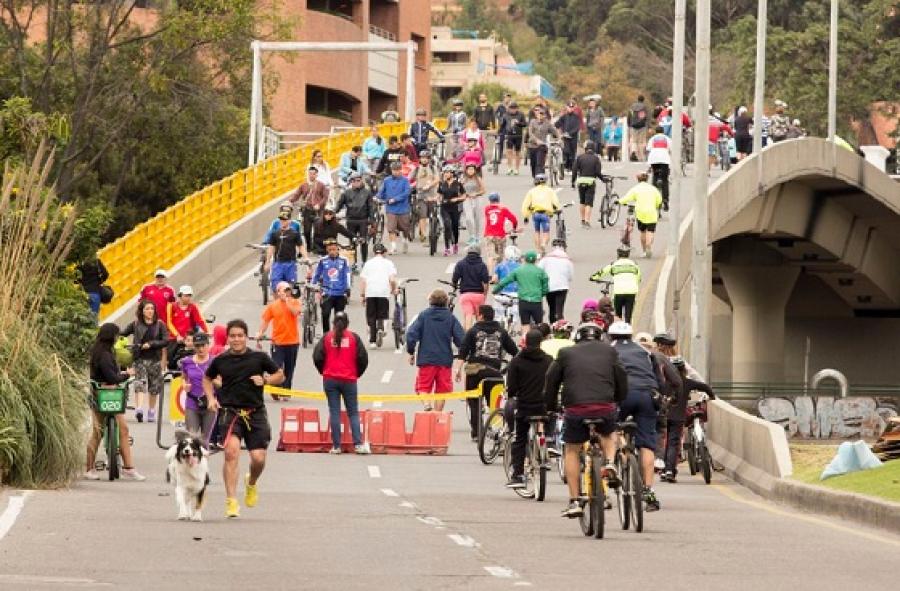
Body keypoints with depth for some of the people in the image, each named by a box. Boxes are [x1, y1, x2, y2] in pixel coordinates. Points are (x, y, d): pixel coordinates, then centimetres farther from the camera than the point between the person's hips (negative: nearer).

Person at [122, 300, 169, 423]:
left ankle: (151, 412, 19)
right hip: (140, 359, -1)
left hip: (155, 359, 1)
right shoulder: (136, 324, 4)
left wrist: (151, 344, -14)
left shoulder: (160, 325, 4)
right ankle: (139, 409, -28)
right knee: (140, 383, -16)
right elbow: (122, 335, 9)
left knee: (154, 386, 7)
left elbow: (166, 341, -5)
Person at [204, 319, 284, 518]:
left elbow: (280, 375, 11)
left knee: (258, 458, -3)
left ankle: (252, 483, 35)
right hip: (230, 411, -1)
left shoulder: (259, 358, 0)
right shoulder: (221, 360, 2)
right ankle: (231, 501, -18)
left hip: (255, 412, 1)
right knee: (232, 450, -21)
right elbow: (207, 378, 21)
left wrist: (265, 380, -9)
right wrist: (211, 398, 5)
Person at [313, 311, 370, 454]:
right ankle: (358, 444, -5)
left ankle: (336, 446, -2)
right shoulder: (354, 337, 0)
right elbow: (363, 358, -3)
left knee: (334, 412, 3)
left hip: (330, 380, 0)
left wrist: (324, 372, 12)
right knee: (353, 412, 6)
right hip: (349, 380, 0)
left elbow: (317, 357, -5)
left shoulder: (326, 337, 0)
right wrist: (357, 374, 13)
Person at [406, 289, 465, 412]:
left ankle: (426, 404, -22)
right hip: (445, 359, 1)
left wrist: (411, 352, 5)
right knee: (441, 390, 10)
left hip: (426, 359, -1)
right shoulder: (450, 317, 1)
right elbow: (461, 338, -1)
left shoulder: (424, 315, -1)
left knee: (423, 388, 5)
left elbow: (411, 334, -7)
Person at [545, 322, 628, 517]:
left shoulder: (566, 353, 15)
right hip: (605, 407, 1)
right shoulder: (609, 352, 17)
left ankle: (574, 501, 10)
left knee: (572, 451, 17)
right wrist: (618, 401, 30)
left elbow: (552, 382, 17)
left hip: (575, 408, -1)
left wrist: (551, 407, 29)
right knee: (609, 434, 35)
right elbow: (622, 379, 16)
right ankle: (610, 463, 7)